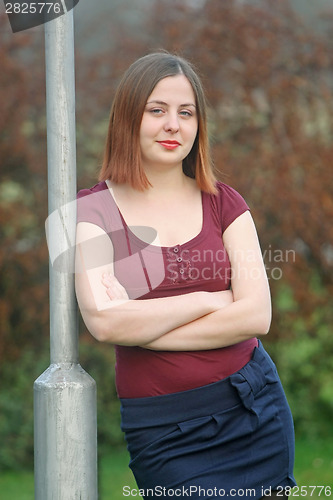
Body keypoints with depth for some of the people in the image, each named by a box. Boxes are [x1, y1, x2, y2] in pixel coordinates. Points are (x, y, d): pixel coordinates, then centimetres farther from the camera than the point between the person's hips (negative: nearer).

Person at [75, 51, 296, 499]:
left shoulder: (223, 203, 6)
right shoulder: (93, 210, -1)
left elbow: (257, 315, -7)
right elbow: (103, 321, -16)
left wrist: (142, 327, -12)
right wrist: (209, 300, -9)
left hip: (254, 409, 3)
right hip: (163, 426, -2)